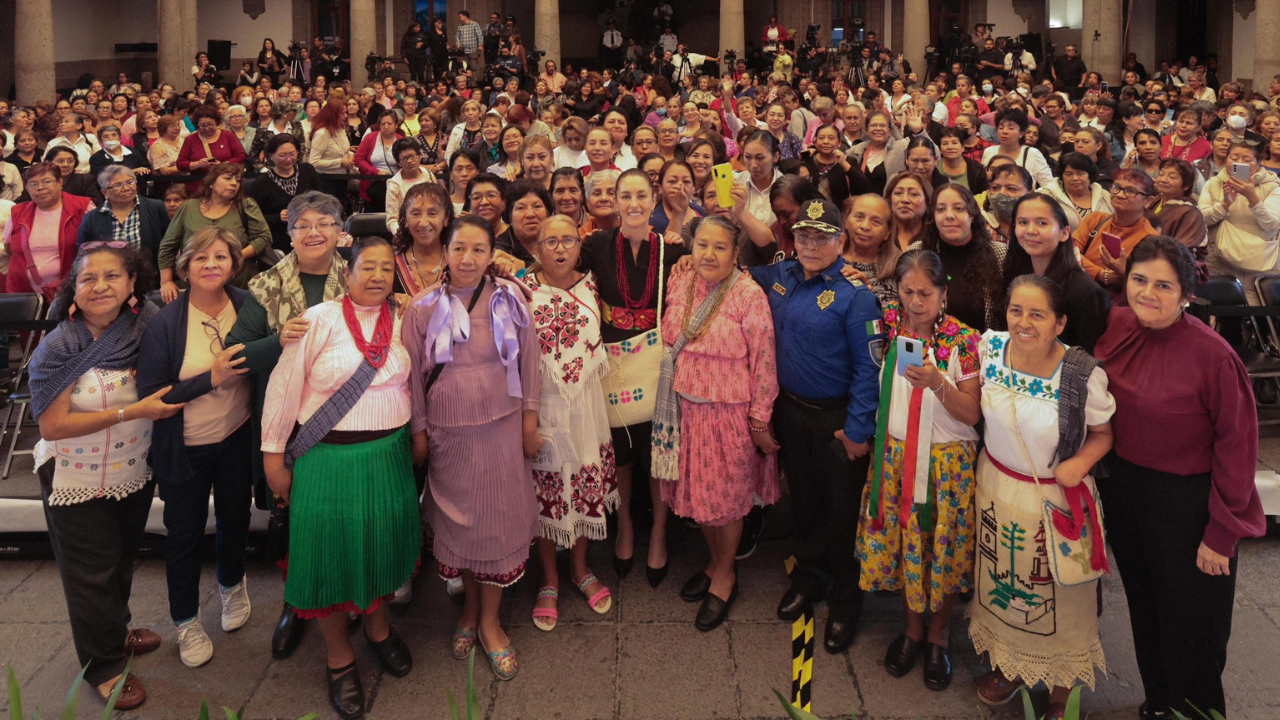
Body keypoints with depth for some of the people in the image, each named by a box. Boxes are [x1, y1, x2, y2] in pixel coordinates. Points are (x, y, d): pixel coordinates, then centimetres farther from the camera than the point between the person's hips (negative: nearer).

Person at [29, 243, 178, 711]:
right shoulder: (58, 348, -20)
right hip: (78, 481, -4)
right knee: (93, 573, 11)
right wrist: (132, 412, -28)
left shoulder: (145, 327, -9)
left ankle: (116, 632, 48)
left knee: (122, 559, 23)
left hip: (134, 474, 4)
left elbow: (166, 387, 7)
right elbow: (52, 426, -23)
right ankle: (103, 665, 31)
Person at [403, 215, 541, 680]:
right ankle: (470, 606, 32)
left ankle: (489, 622, 20)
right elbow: (413, 376, 2)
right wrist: (418, 431, 3)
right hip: (447, 432, 0)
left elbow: (529, 365, 2)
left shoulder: (509, 301, -2)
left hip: (501, 428, 0)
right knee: (458, 517, 10)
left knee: (497, 518, 5)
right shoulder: (423, 310, -3)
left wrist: (530, 422, 2)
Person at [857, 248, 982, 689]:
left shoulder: (963, 342, -10)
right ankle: (912, 625, 32)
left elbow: (972, 414, -11)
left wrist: (937, 383, -24)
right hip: (894, 456, 3)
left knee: (942, 548, 6)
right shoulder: (886, 331, -1)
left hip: (947, 462, -3)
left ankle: (938, 635, 27)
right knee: (899, 543, 10)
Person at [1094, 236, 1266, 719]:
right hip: (1123, 490, 6)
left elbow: (1237, 445, -16)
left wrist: (1221, 533, -14)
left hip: (1186, 503, -5)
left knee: (1191, 626, 12)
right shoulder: (1117, 327, -7)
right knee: (1145, 609, 24)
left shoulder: (1213, 355, -22)